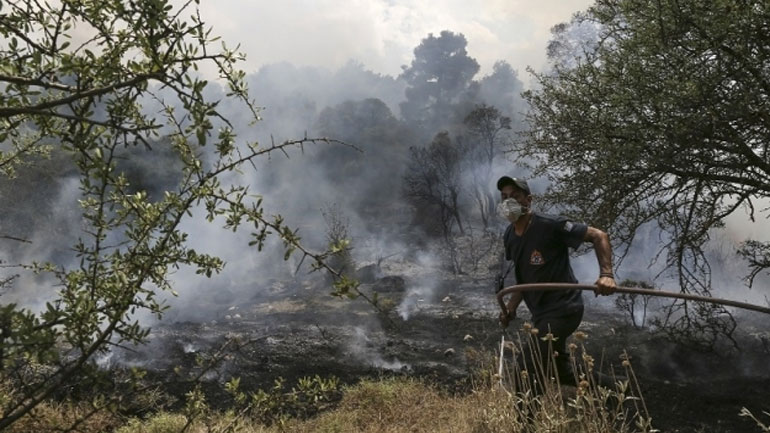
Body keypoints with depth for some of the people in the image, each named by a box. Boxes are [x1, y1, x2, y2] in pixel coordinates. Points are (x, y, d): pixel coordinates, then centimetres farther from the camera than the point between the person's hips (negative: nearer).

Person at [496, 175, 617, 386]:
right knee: (561, 373, 20)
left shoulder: (549, 225, -17)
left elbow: (599, 236, -16)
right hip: (541, 313, 9)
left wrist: (606, 274, -30)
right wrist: (511, 306, 5)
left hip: (563, 308, -9)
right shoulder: (509, 237, 7)